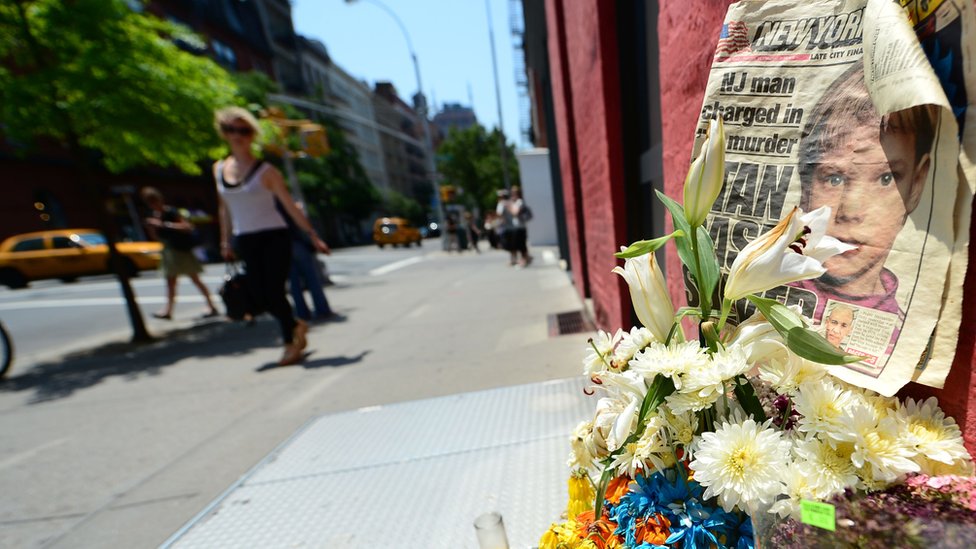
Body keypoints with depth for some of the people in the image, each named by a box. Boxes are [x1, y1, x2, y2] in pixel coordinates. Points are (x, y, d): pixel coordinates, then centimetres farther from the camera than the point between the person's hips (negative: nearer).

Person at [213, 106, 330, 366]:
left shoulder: (266, 171, -6)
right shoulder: (219, 169, 9)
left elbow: (290, 206, -6)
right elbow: (225, 209, 17)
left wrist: (312, 235, -9)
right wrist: (225, 242, 18)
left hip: (274, 237, -5)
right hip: (245, 241, 5)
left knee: (274, 291, -6)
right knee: (258, 296, 3)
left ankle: (291, 344, 11)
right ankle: (295, 325, 29)